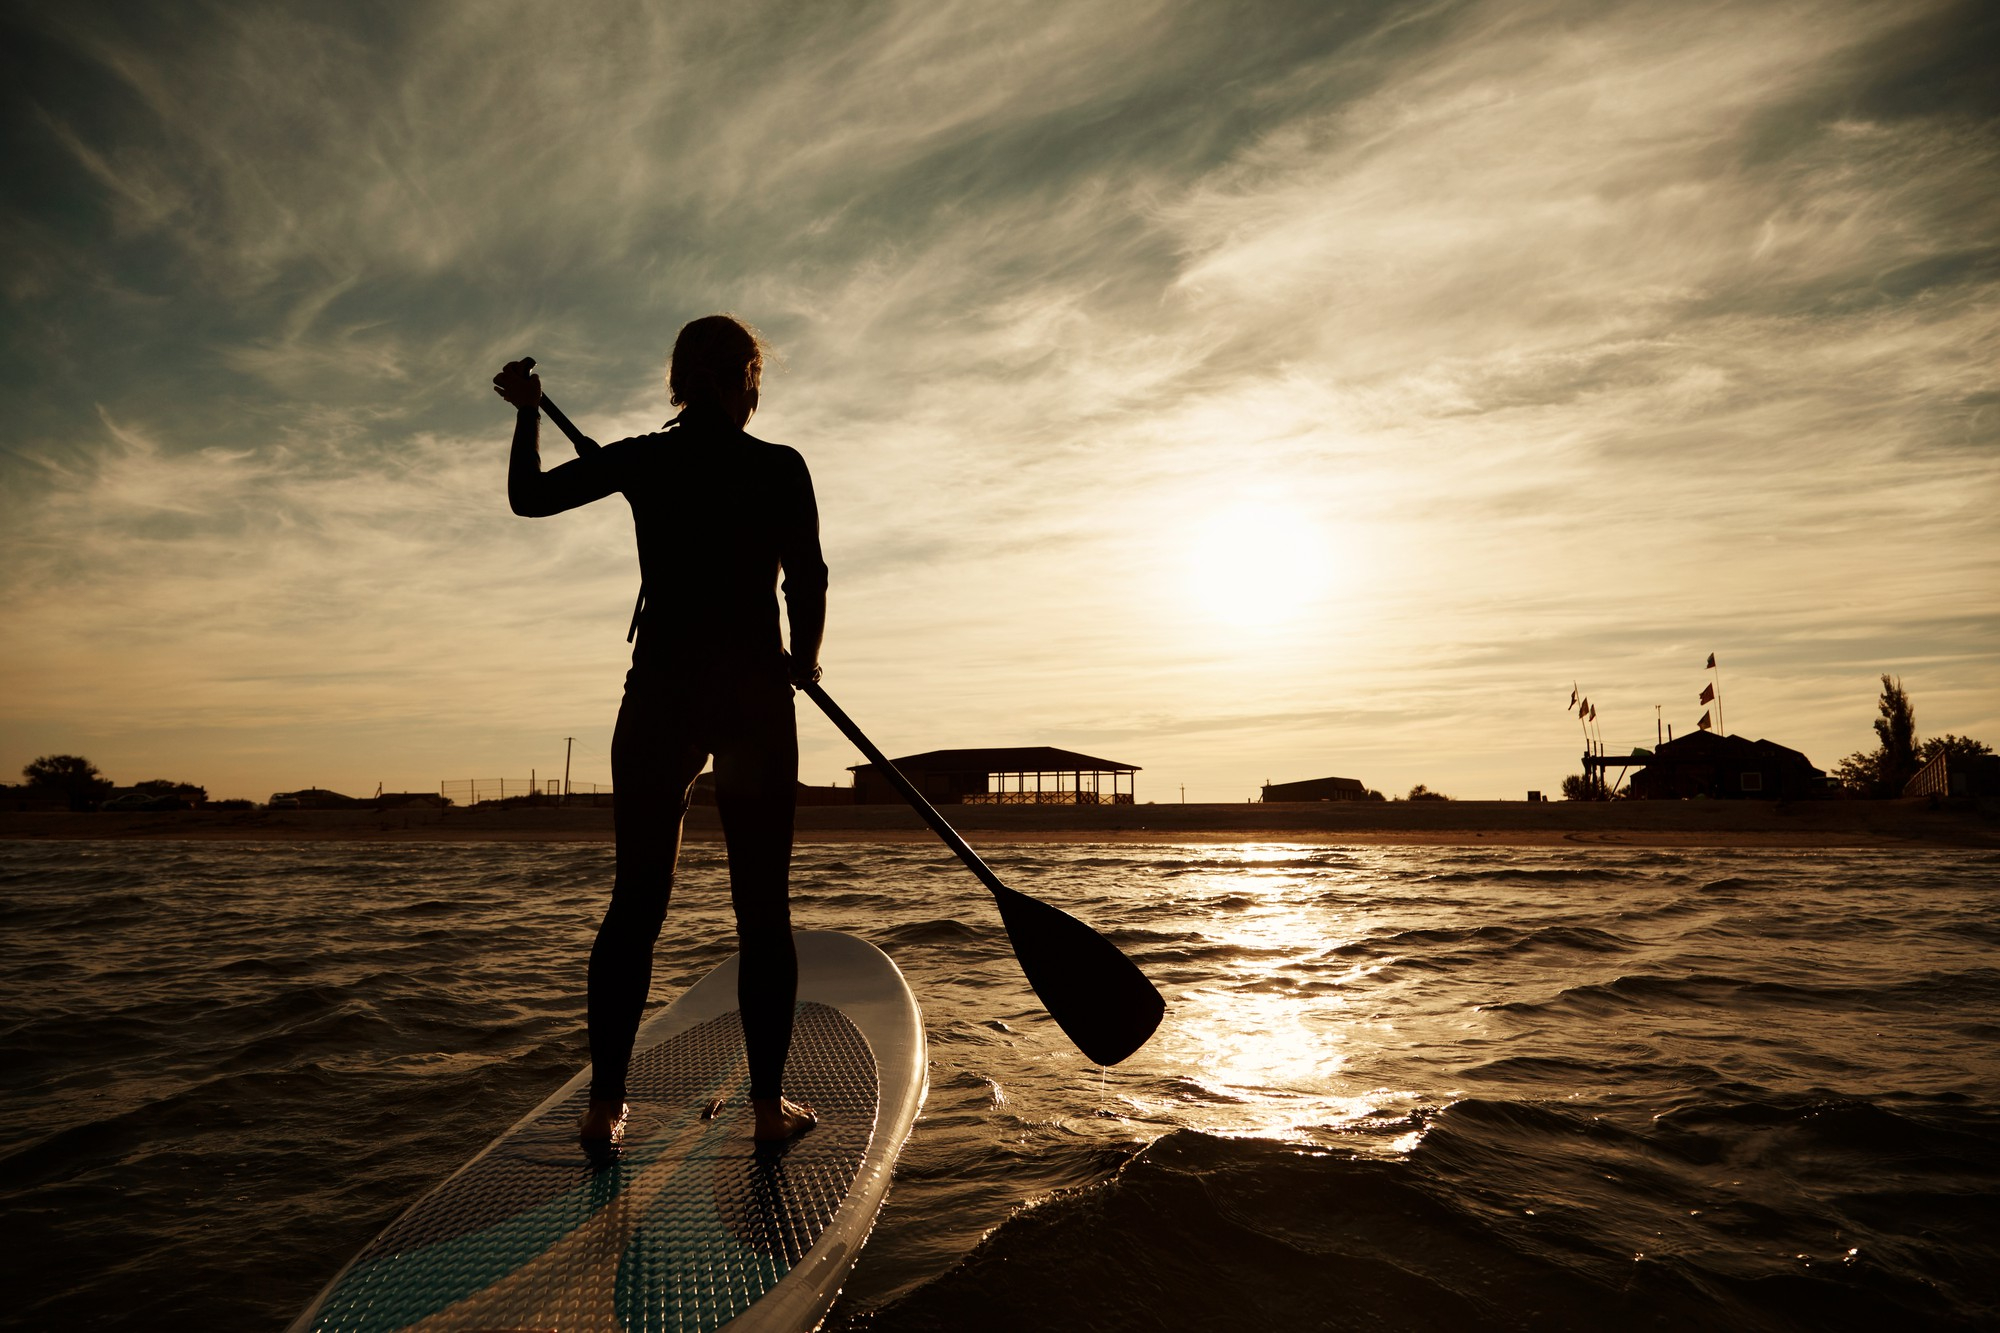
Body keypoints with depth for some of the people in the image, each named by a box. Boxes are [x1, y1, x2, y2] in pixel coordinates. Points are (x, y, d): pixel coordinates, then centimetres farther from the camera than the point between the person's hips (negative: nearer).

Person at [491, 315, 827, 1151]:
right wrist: (804, 661, 13)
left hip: (660, 695, 2)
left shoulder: (643, 461, 4)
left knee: (636, 901, 8)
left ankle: (605, 1105, 8)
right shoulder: (781, 469, -2)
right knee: (763, 909, 5)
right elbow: (807, 586, -5)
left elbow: (529, 496, 13)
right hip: (755, 698, -1)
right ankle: (769, 1103, 8)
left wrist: (528, 413, 30)